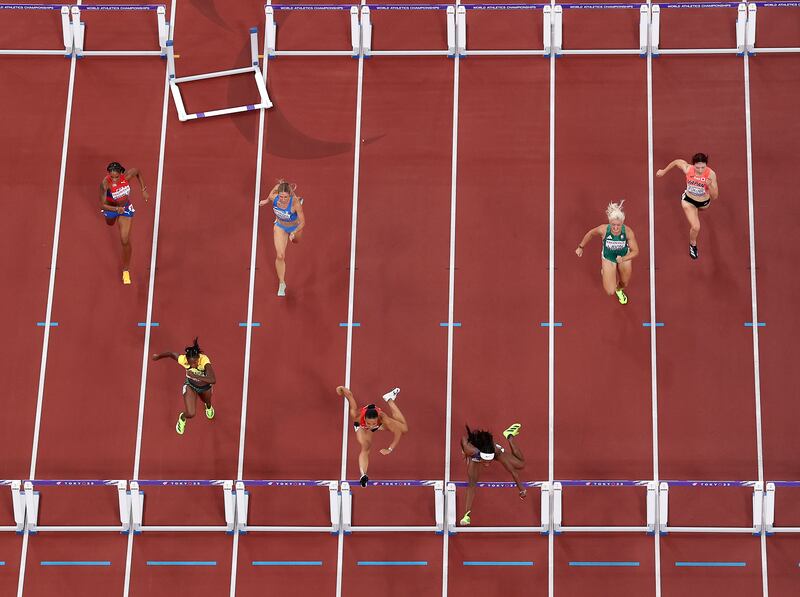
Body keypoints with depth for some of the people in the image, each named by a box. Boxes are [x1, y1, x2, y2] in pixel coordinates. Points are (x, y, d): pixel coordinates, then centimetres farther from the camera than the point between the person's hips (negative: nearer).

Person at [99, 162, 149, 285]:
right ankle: (113, 218, 78)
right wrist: (116, 209, -52)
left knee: (125, 241, -4)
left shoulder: (128, 175, -33)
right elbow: (102, 205, -36)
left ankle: (126, 271, 17)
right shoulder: (105, 184, -39)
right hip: (110, 208, 0)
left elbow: (138, 172, -8)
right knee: (110, 223, 37)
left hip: (126, 207, 0)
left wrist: (144, 190, -7)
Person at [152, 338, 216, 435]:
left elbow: (213, 380, -53)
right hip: (190, 386, 0)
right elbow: (171, 354, -15)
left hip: (205, 386, 0)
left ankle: (208, 407, 75)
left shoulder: (204, 360, -44)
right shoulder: (183, 359, -37)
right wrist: (158, 356, 2)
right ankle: (182, 418, 30)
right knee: (190, 414, -9)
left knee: (207, 401, 33)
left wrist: (195, 376, -56)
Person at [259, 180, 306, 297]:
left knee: (296, 240, 36)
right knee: (280, 256, -7)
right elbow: (276, 186, -9)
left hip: (295, 226, -1)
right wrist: (266, 200, 7)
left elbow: (302, 222, -33)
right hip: (280, 226, 1)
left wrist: (294, 233, -48)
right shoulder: (273, 197, -34)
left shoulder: (295, 202, -42)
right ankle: (281, 283, 14)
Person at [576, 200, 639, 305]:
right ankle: (604, 271, 30)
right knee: (610, 292, -3)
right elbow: (590, 233, -12)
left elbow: (635, 251, -26)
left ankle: (619, 290, 65)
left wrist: (623, 259, -43)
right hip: (608, 258, -1)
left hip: (624, 256, 1)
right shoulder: (603, 229, -35)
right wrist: (580, 247, -2)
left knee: (624, 284, 24)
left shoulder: (628, 231, -34)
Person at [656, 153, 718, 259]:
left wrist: (709, 186, -51)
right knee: (695, 227, -10)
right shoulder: (688, 169, -33)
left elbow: (715, 196, -31)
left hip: (704, 202, 1)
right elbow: (676, 162, -10)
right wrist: (664, 171, 3)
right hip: (688, 200, -1)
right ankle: (693, 245, 23)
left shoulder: (711, 174, -36)